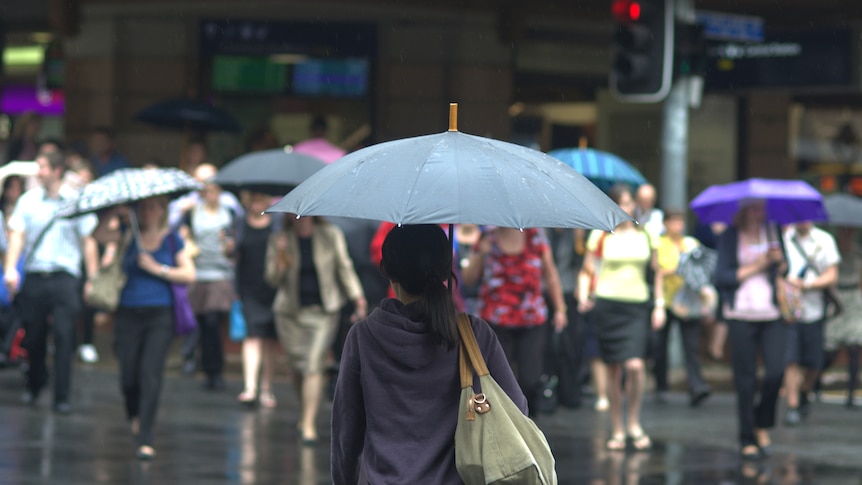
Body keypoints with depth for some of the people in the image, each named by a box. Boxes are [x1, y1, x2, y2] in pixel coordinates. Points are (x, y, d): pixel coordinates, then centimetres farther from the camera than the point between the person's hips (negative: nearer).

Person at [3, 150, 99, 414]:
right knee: (33, 336, 7)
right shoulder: (28, 200, 7)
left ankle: (62, 397, -7)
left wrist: (93, 278, 0)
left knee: (64, 336, -10)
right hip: (34, 278, 2)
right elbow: (17, 235, 3)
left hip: (64, 277, -2)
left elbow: (88, 241, 5)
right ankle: (34, 386, 29)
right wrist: (10, 269, -11)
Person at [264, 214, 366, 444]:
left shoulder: (331, 235, 0)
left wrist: (358, 298, -2)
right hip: (290, 311, 2)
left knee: (314, 365, -14)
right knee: (298, 366, 7)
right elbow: (273, 279, -1)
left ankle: (309, 424, -16)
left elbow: (344, 268, 5)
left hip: (322, 311, -2)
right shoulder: (279, 240, 1)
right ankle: (306, 413, 32)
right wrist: (280, 256, -19)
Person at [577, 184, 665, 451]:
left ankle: (633, 422, 1)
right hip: (607, 305, -1)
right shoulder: (600, 235, 3)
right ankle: (617, 430, 12)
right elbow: (587, 271, 4)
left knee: (635, 365, -16)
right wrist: (583, 296, -14)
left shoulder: (645, 235, 9)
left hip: (637, 306, 1)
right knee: (613, 369, 3)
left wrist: (659, 304, 8)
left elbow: (656, 273, 16)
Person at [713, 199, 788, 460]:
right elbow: (722, 277, -4)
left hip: (772, 314, 2)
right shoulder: (729, 237, 2)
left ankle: (762, 425, 12)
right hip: (741, 315, -2)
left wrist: (780, 261, -6)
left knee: (776, 372, -11)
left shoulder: (773, 231, 12)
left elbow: (784, 270, 16)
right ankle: (747, 440, 9)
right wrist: (755, 267, -9)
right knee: (745, 379, -1)